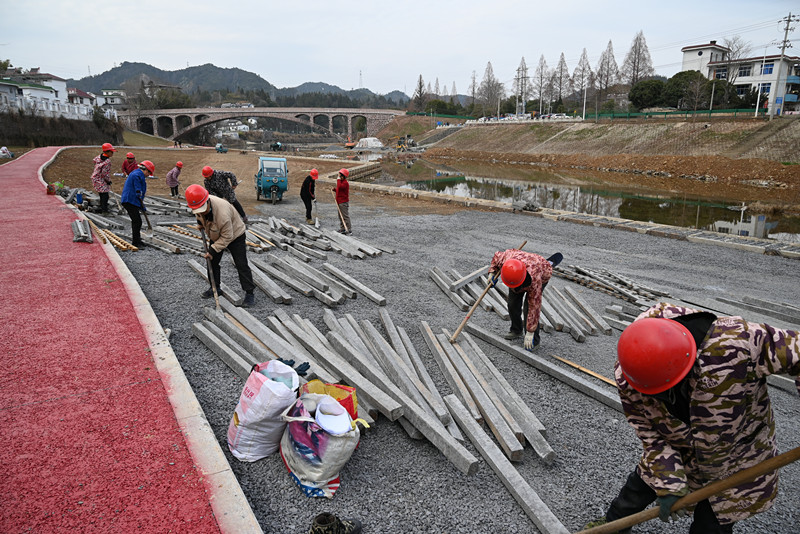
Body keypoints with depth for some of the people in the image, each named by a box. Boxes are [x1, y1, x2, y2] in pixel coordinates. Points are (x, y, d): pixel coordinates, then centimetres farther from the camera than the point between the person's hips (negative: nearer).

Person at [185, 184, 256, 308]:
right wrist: (200, 221, 6)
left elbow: (227, 237, -33)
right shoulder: (199, 205, -21)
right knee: (212, 262, 11)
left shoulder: (222, 212, -43)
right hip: (216, 236, 7)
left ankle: (250, 294, -5)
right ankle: (215, 288, 28)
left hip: (234, 235, -7)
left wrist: (213, 250, -31)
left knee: (241, 265, -10)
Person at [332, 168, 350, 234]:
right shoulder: (341, 182, 16)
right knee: (341, 216, 15)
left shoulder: (345, 183, -15)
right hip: (340, 202, 10)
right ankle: (342, 229, 23)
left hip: (344, 202, -10)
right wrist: (335, 190, 8)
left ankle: (349, 230, -3)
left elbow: (339, 187, -32)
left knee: (345, 216, -8)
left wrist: (338, 180, -21)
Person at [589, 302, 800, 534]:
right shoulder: (627, 377, -29)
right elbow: (650, 434, -16)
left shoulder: (735, 341, -44)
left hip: (737, 452, -2)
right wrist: (668, 485, -20)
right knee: (642, 483, 21)